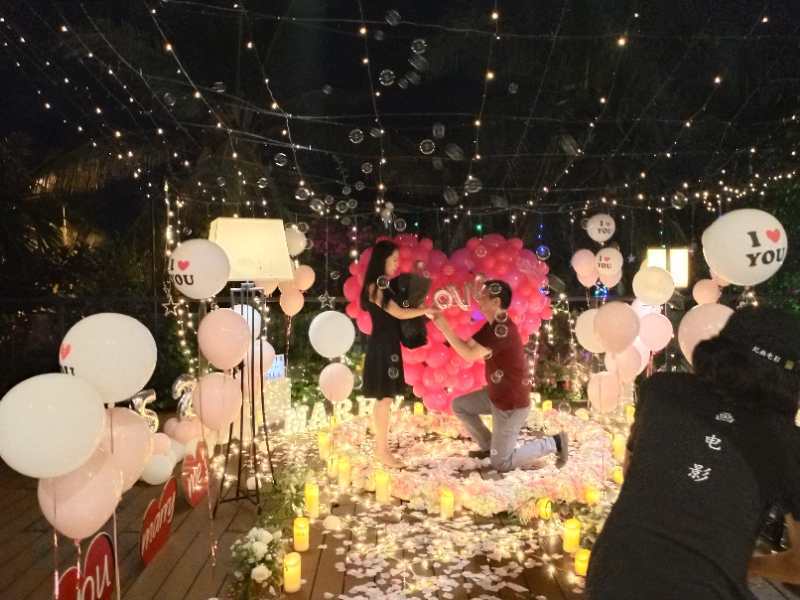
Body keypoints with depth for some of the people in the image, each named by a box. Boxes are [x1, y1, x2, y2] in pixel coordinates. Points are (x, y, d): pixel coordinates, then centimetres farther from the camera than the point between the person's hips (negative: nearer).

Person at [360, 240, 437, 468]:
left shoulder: (383, 285, 14)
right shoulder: (375, 286, -15)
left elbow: (394, 315, 9)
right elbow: (399, 313, -18)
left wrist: (421, 311, 1)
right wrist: (426, 310, -9)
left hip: (388, 345, 9)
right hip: (381, 347, -9)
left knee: (384, 399, 14)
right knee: (384, 399, -3)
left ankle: (381, 445, 23)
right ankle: (382, 450, 5)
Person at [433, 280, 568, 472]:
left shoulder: (504, 329, -28)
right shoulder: (492, 325, 3)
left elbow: (470, 355, -29)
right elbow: (468, 345, 4)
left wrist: (444, 327, -26)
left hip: (511, 402, -9)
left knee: (501, 463, 0)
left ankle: (553, 443, 12)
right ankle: (489, 446, 26)